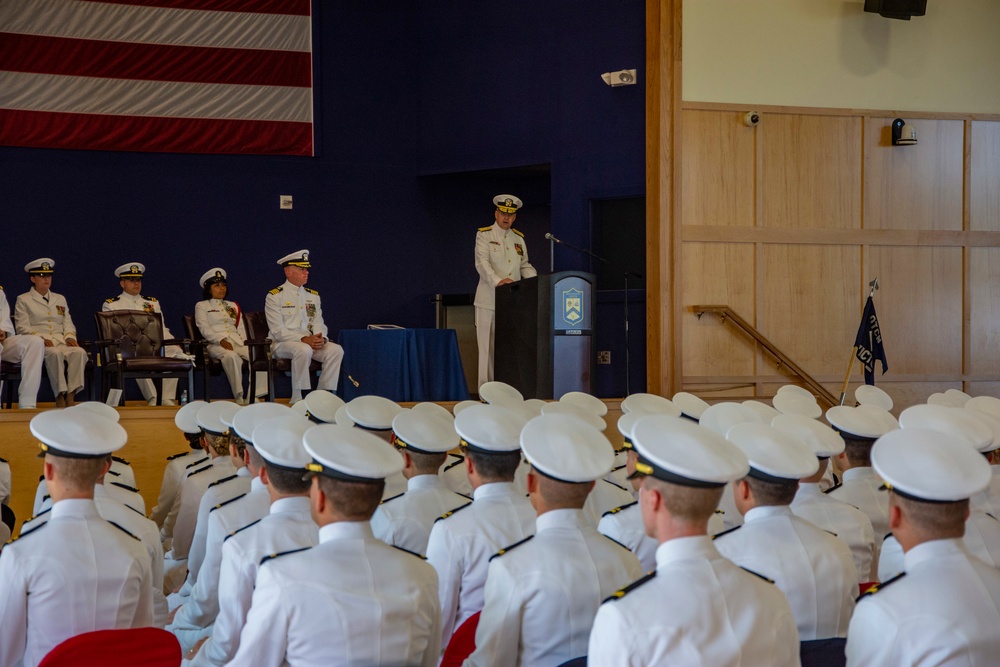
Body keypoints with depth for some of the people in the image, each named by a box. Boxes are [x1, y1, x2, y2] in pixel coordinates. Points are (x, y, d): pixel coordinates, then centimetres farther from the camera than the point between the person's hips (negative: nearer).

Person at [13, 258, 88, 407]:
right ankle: (60, 397, -38)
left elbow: (68, 323, 22)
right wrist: (41, 338, -16)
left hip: (61, 342, 4)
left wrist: (70, 337, -2)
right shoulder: (23, 300, 13)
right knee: (55, 354, -40)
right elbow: (22, 327, 1)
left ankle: (71, 395, -35)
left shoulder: (60, 299, 28)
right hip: (39, 345, -4)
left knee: (80, 352, -31)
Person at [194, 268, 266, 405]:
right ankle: (239, 397, -39)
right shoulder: (201, 306, 14)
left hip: (238, 342, 5)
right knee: (231, 356, -40)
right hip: (216, 345, -5)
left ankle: (254, 395, -28)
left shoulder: (233, 306, 29)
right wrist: (221, 341, -18)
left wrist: (246, 341, -1)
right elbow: (205, 329, -1)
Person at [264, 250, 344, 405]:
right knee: (303, 350, -38)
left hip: (310, 341, 6)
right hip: (283, 344, -6)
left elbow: (319, 323, 10)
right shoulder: (274, 296, -4)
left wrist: (321, 338, -15)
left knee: (336, 350, -21)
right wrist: (303, 340, -24)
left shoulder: (313, 296, 15)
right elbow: (278, 331, -12)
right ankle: (297, 399, -30)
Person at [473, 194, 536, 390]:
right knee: (489, 347, -4)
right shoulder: (484, 235, 0)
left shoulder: (519, 238, 16)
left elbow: (525, 266, 21)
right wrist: (497, 281, -30)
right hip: (489, 300, -4)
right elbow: (482, 264, -13)